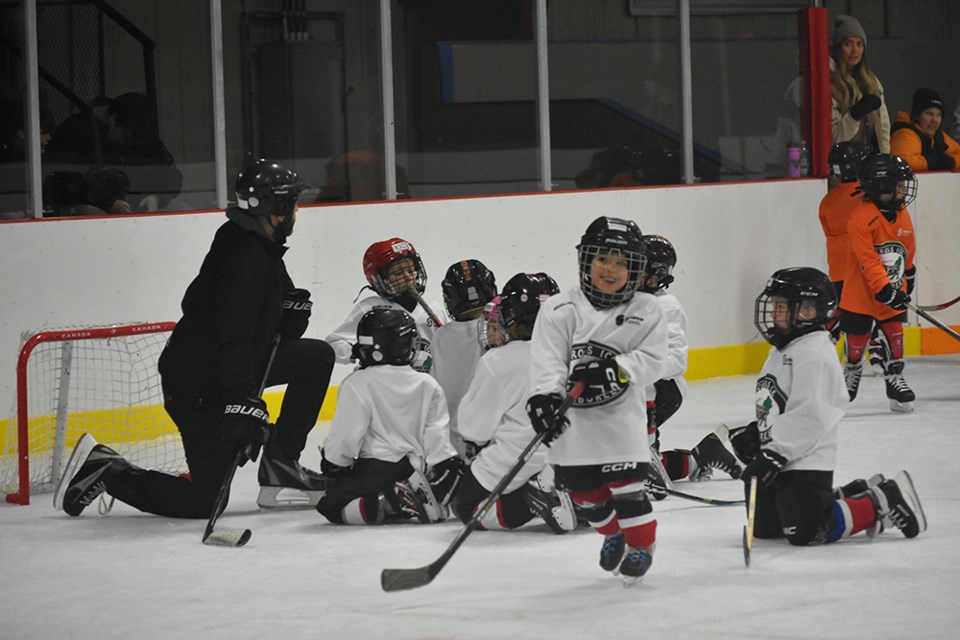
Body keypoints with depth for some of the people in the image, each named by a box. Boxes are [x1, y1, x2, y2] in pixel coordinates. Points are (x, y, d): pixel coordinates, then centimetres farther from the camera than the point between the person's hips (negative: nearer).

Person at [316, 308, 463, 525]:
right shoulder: (428, 385, 6)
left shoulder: (357, 384, -10)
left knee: (330, 507, 1)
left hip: (375, 467, -6)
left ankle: (384, 504, -24)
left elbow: (345, 434, -10)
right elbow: (437, 435, 4)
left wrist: (333, 464, 5)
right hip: (413, 467, 6)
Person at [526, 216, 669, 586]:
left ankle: (641, 543, 16)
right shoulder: (560, 310, -4)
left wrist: (617, 370, -24)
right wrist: (544, 397, -29)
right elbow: (546, 358, -14)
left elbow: (653, 358, -8)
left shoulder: (647, 312, 1)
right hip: (571, 420, 1)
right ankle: (612, 533, 39)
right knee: (583, 488, 10)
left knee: (626, 485, -8)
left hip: (621, 417, -1)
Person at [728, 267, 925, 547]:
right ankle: (852, 497, 21)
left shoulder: (813, 354, -18)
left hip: (805, 462, -10)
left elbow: (808, 416, -25)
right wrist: (752, 433, 9)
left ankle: (882, 503, 0)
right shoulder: (781, 351, 16)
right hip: (778, 460, 10)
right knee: (764, 528, 13)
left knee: (807, 532, -17)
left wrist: (774, 454, -26)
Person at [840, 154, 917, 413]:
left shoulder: (901, 214, -1)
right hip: (861, 292, -5)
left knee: (895, 335, -3)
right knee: (856, 337, 8)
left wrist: (908, 273, 28)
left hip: (893, 290, 5)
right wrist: (884, 289, -27)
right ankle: (852, 372, 33)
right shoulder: (862, 217, -24)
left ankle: (895, 379, 7)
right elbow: (867, 260, -25)